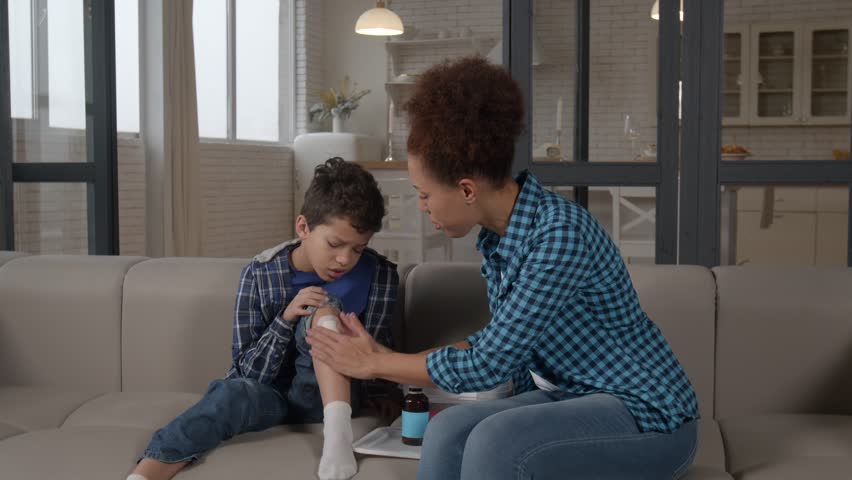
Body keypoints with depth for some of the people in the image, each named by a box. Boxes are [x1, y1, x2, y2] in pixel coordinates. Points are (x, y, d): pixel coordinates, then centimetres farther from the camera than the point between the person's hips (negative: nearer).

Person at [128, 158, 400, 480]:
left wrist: (380, 392, -5)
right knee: (232, 394, -37)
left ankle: (338, 431, -38)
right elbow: (251, 372, -11)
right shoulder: (260, 275, -11)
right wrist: (286, 318, -24)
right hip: (269, 392, 0)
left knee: (324, 311, -27)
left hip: (324, 395, 0)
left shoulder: (379, 275, -9)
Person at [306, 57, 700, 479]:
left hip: (647, 414, -7)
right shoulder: (496, 236, 1)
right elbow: (503, 341, 13)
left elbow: (488, 364, -22)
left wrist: (375, 364, -10)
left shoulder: (560, 234, -25)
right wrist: (394, 359, 8)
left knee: (494, 441, -29)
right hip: (570, 396, 7)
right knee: (449, 429, -16)